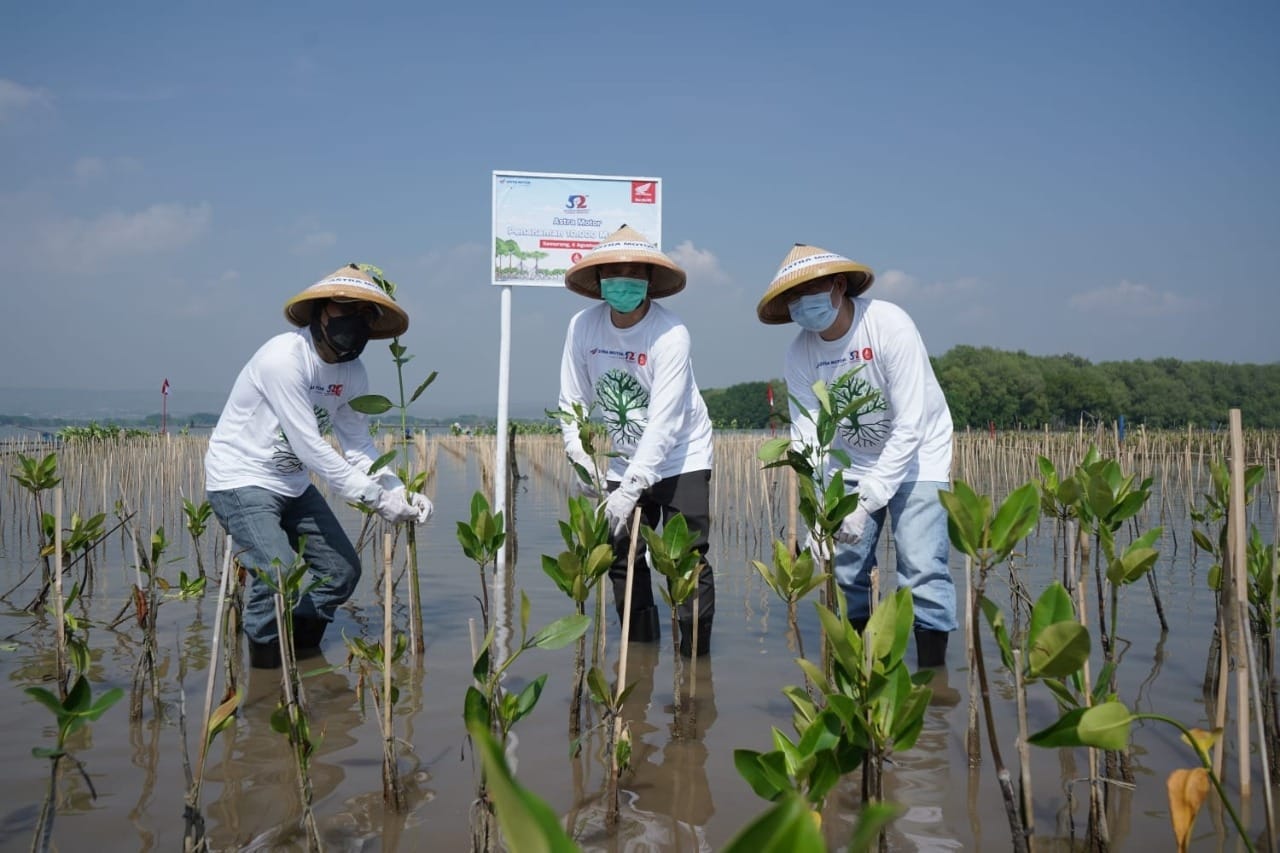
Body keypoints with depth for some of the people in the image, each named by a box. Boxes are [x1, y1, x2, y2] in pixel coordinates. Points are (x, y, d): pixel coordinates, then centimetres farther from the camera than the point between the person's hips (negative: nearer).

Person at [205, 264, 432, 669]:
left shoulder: (352, 372, -2)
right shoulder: (284, 358, -26)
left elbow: (359, 447, -1)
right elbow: (310, 448, -29)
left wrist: (402, 493, -18)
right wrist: (378, 499, -28)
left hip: (293, 484, 8)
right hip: (241, 479, -8)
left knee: (341, 570, 8)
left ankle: (301, 654, 25)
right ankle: (266, 666, 2)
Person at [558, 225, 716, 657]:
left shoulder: (670, 334, -24)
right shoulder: (583, 326, -11)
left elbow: (664, 423, -28)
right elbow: (571, 405, -5)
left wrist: (629, 490, -32)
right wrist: (586, 471, -16)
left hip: (680, 457, -4)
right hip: (625, 461, 5)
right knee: (622, 556, 7)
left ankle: (695, 655, 2)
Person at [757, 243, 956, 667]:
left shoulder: (888, 324, -26)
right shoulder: (800, 352, -11)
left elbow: (910, 428, -28)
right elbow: (807, 437, -15)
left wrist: (865, 502, -31)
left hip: (916, 457, -4)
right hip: (850, 464, 4)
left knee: (922, 569, -15)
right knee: (846, 569, 0)